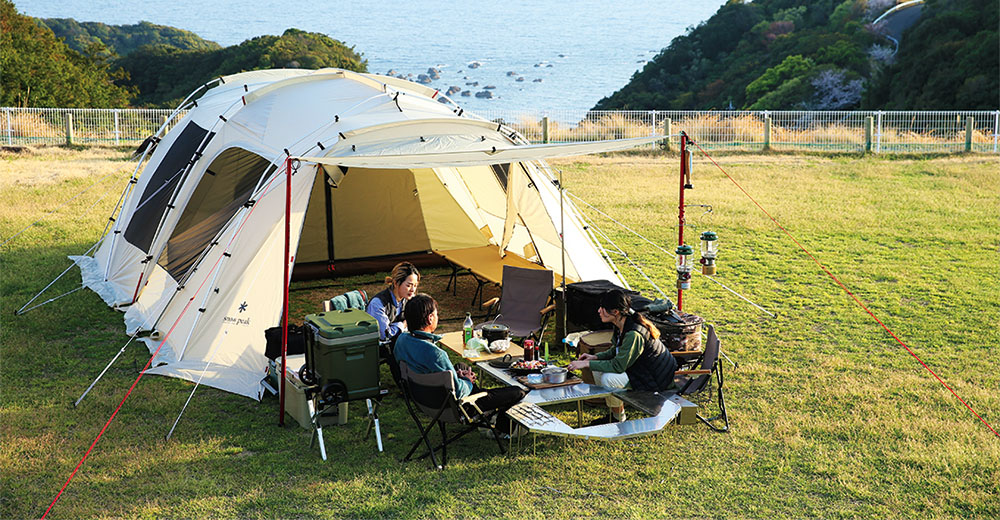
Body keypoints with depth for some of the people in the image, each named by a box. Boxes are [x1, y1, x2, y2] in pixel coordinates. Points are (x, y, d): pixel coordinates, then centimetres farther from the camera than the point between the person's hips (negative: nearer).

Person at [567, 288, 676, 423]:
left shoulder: (634, 334, -32)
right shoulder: (621, 324, -4)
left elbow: (618, 366, -29)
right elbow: (617, 350, 12)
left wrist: (586, 364, -23)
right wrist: (595, 357, -3)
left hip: (657, 378, -9)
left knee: (609, 379, -23)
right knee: (598, 370, 0)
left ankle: (619, 419, 0)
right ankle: (612, 416, 13)